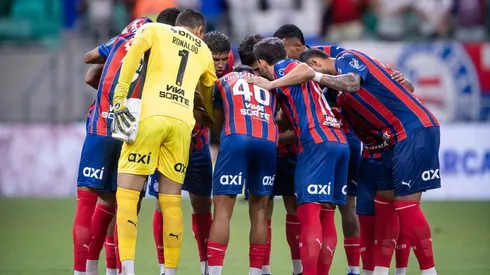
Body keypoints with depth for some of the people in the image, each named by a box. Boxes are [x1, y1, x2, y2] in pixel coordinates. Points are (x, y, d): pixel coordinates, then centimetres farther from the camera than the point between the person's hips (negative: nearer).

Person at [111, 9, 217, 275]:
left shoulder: (154, 30, 16)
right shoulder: (203, 51, 27)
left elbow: (134, 53, -5)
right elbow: (210, 98, 36)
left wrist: (120, 97, -9)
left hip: (150, 115, -3)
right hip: (182, 122, 3)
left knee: (127, 192, -4)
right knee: (171, 200, 9)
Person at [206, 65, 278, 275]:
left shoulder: (224, 82, 27)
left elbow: (218, 125, 32)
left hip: (236, 139, -2)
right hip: (268, 143, 2)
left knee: (222, 210, -2)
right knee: (259, 211, 11)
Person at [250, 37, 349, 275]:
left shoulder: (283, 67, 4)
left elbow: (306, 69, -18)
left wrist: (271, 85, -11)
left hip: (317, 143, -9)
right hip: (339, 142, 9)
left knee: (309, 213, -11)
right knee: (326, 216, 9)